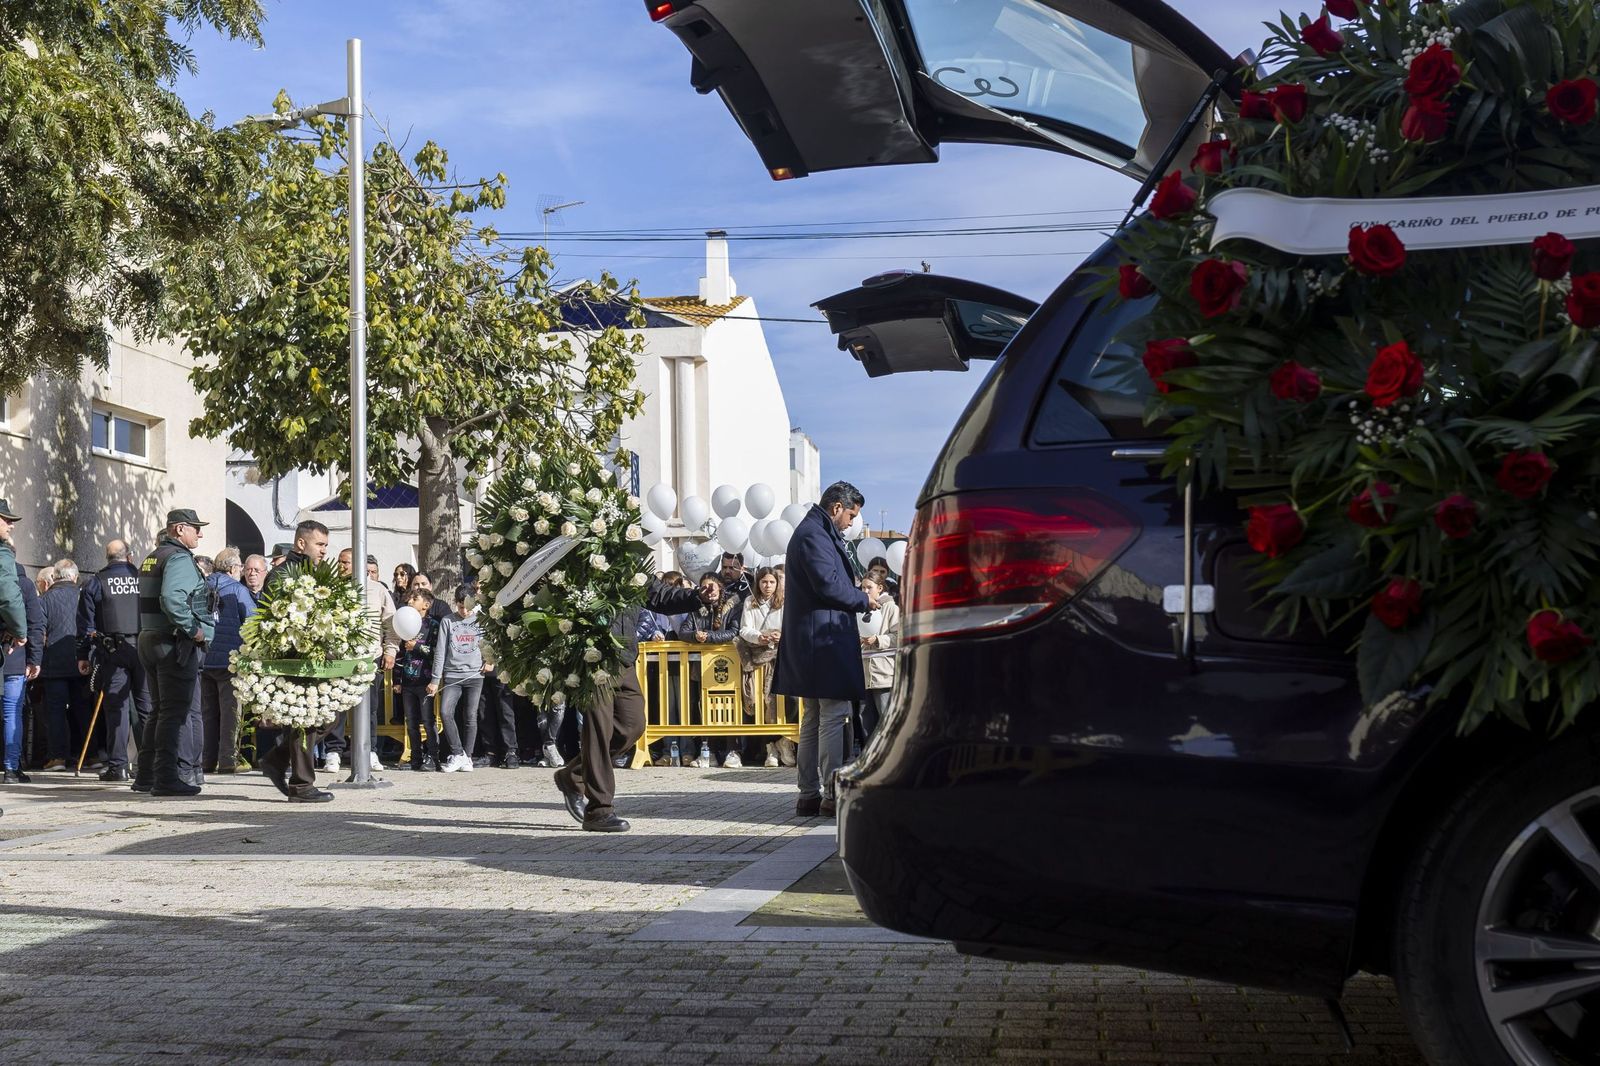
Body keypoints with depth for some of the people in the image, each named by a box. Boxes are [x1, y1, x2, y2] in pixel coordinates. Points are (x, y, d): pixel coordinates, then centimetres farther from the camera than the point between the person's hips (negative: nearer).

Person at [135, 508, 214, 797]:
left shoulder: (151, 558, 19)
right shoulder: (179, 558, -12)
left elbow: (150, 600, 18)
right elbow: (171, 598, -27)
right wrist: (193, 630, -20)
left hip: (149, 640, 10)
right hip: (175, 643, -10)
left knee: (160, 710, 16)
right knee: (176, 711, -7)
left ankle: (146, 776, 19)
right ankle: (167, 778, -9)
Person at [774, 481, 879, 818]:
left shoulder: (815, 533, 20)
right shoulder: (814, 535, -14)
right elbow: (829, 585, -21)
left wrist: (858, 596, 13)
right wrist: (864, 599, -8)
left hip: (809, 643, 11)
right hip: (824, 639, -11)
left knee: (814, 718, 12)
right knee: (834, 716, -10)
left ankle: (809, 795, 15)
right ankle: (831, 797, -9)